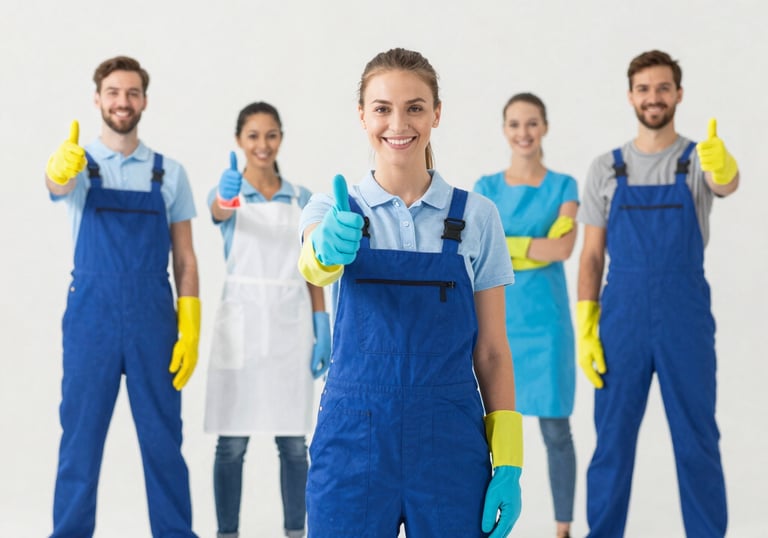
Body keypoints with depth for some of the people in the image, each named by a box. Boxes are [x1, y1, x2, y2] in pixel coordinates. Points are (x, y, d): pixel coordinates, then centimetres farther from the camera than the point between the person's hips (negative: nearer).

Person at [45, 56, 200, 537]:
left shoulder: (170, 172, 7)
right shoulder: (80, 164, 2)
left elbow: (185, 258, 7)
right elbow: (56, 183, -24)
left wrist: (190, 331, -3)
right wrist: (62, 167, -49)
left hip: (154, 322, 1)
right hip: (90, 320, -1)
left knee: (164, 442, 6)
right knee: (80, 439, 4)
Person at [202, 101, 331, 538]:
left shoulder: (301, 198, 8)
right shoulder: (228, 193, 0)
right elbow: (220, 211, -26)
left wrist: (322, 328, 1)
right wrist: (227, 196, -50)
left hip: (291, 324, 2)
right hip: (241, 323, -2)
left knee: (294, 441, 6)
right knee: (232, 441, 2)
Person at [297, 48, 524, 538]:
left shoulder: (477, 216, 3)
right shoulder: (334, 210, 3)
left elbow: (491, 350, 4)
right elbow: (313, 266, -21)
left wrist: (509, 463, -3)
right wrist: (326, 248, -45)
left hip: (450, 445, 0)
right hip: (353, 442, 0)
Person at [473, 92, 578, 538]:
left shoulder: (563, 186, 4)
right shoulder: (486, 188, 8)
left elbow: (564, 248, -11)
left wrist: (502, 244, -9)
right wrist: (538, 245, -12)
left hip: (544, 317, -1)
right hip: (496, 317, 1)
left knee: (556, 429, 1)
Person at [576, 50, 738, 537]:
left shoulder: (699, 159, 0)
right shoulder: (606, 168, 7)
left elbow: (727, 184, -26)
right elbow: (592, 256, 7)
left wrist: (723, 165, -51)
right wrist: (585, 328, -2)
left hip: (686, 320, -1)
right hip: (621, 318, 2)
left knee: (697, 442, 5)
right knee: (612, 441, 6)